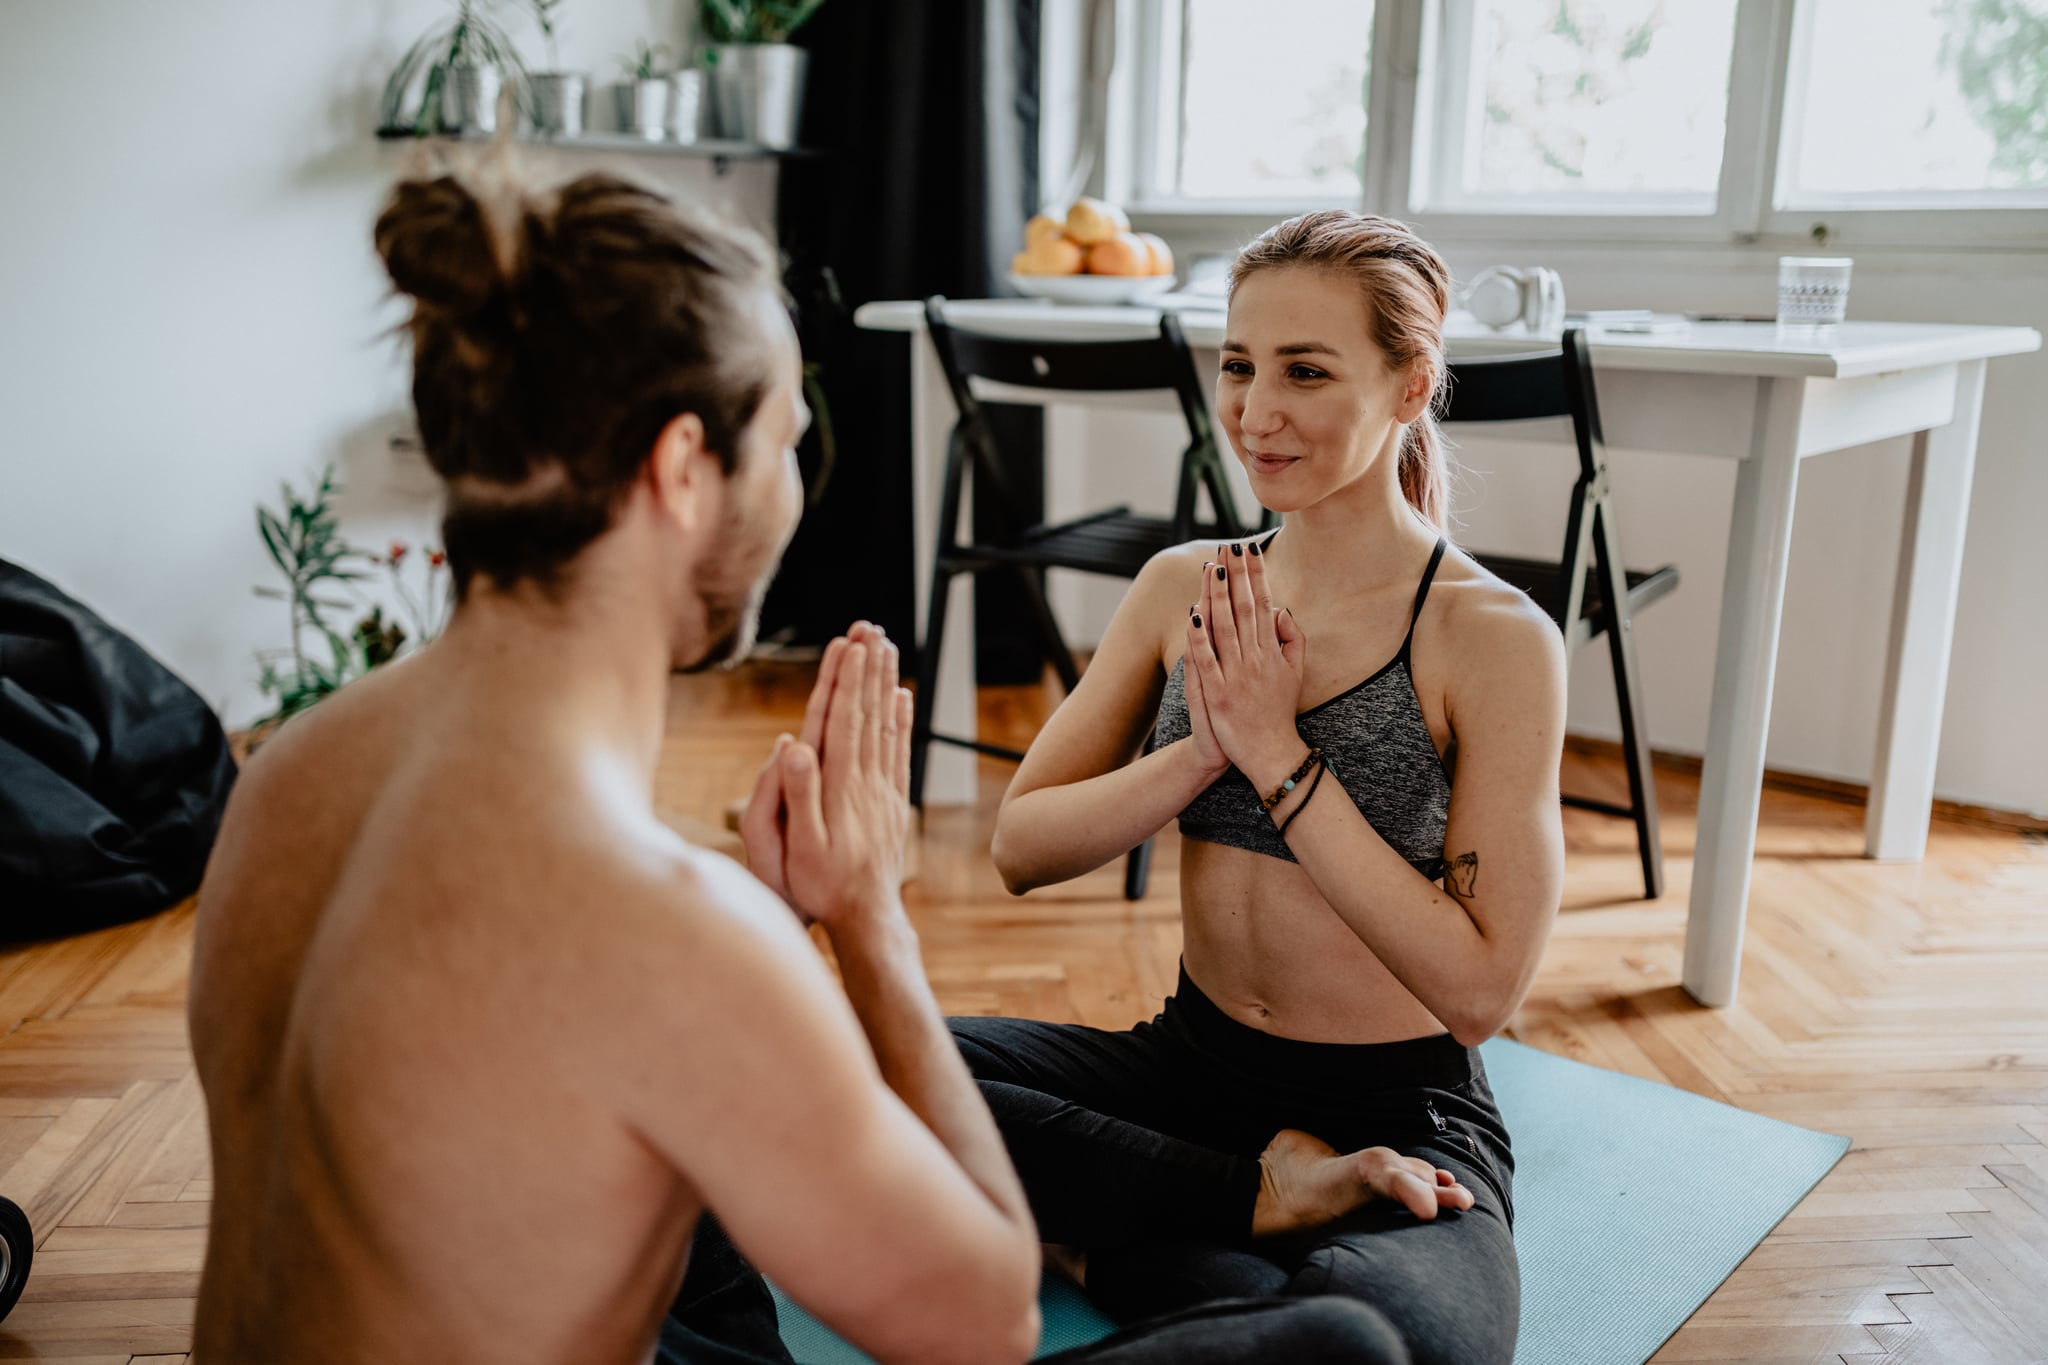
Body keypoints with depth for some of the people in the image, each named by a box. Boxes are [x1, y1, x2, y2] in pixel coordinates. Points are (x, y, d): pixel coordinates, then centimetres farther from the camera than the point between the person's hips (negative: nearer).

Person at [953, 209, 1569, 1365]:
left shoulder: (1494, 638, -12)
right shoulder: (1184, 589, 2)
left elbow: (1481, 987, -16)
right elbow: (1022, 849, 0)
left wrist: (1282, 757, -19)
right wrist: (1202, 751, -17)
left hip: (1399, 1126, -5)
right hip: (1189, 1068, 5)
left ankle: (1116, 1238, -10)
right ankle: (1262, 1194, -8)